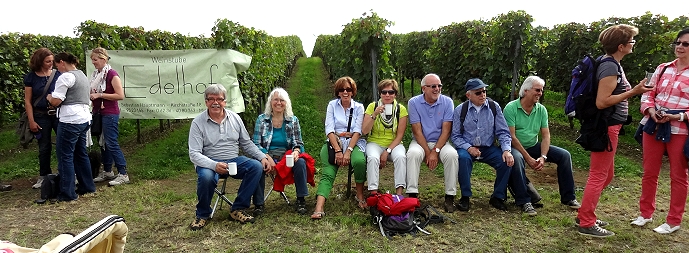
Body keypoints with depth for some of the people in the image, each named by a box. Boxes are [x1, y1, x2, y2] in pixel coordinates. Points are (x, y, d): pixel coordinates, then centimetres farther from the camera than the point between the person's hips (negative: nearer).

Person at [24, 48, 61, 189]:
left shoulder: (58, 74, 1)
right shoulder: (31, 77, 0)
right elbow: (27, 101, 1)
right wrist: (31, 121, -4)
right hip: (41, 116, 0)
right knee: (44, 147, 9)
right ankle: (43, 176, 23)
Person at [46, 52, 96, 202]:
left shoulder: (65, 77, -10)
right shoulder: (82, 75, 18)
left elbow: (56, 102, -12)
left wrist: (49, 97, 9)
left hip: (70, 121, -9)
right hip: (84, 118, 9)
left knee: (65, 156, -2)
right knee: (81, 154, 16)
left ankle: (68, 194, 2)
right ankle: (87, 186, 22)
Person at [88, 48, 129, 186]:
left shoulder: (111, 74, -12)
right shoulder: (96, 74, 12)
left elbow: (120, 95, -19)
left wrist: (100, 95, -18)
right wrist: (90, 94, 2)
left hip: (110, 113, -9)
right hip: (98, 112, 9)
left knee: (111, 144, -9)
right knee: (103, 143, 14)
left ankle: (123, 174, -5)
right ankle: (107, 171, 25)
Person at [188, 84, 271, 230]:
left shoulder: (235, 118, 7)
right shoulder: (198, 123, -5)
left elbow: (247, 144, 14)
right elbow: (194, 154, -12)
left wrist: (263, 157, -2)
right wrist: (214, 165, -30)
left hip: (234, 161, 4)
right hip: (209, 163, -4)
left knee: (257, 167, -21)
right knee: (206, 177, -36)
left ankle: (238, 209, -10)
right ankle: (202, 215, -7)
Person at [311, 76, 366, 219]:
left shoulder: (359, 107, 8)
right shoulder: (332, 105, 9)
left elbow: (357, 132, -2)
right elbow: (329, 130, -1)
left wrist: (348, 151, -16)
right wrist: (338, 151, -14)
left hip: (354, 142, 0)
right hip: (334, 142, 0)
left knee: (359, 161, -32)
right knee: (327, 173, -22)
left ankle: (360, 195, -10)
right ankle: (319, 208, -35)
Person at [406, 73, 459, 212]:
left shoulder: (447, 102, -3)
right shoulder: (414, 102, -6)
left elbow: (446, 130, -8)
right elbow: (417, 131, -10)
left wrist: (435, 151, -19)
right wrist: (428, 153, -17)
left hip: (441, 142, 1)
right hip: (420, 142, -1)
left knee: (452, 154, -29)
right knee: (413, 153, -32)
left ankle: (450, 197, -18)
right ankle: (412, 194, -25)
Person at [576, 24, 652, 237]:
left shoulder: (611, 64, 13)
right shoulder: (610, 67, -18)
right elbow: (601, 102, -24)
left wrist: (628, 91, 16)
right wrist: (633, 92, -20)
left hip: (609, 126, 10)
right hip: (606, 127, -10)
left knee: (606, 174, 17)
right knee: (599, 176, -3)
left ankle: (585, 215, 26)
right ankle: (586, 224, 7)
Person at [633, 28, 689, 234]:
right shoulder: (663, 68, 10)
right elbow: (648, 93, 10)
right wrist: (651, 111, -9)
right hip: (654, 126, 4)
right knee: (649, 172, 11)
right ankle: (646, 213, 25)